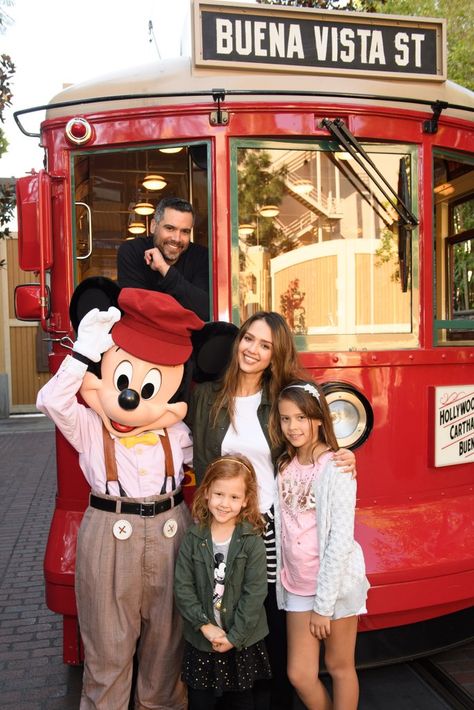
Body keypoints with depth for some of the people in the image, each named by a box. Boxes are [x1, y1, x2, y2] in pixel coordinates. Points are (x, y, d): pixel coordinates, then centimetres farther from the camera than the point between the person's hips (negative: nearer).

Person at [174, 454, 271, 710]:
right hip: (201, 639, 1)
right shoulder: (193, 538, -7)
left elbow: (255, 593, -13)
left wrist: (234, 636, -14)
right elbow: (183, 588, -7)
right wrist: (205, 625, -15)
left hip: (242, 640, -1)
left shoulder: (252, 541, -12)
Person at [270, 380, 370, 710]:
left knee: (340, 666, 11)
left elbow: (340, 540, -16)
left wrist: (323, 605, -15)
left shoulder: (336, 468, -14)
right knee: (299, 674, 9)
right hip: (297, 584, 5)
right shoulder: (285, 466, 4)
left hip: (335, 582, -5)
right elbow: (283, 531, 6)